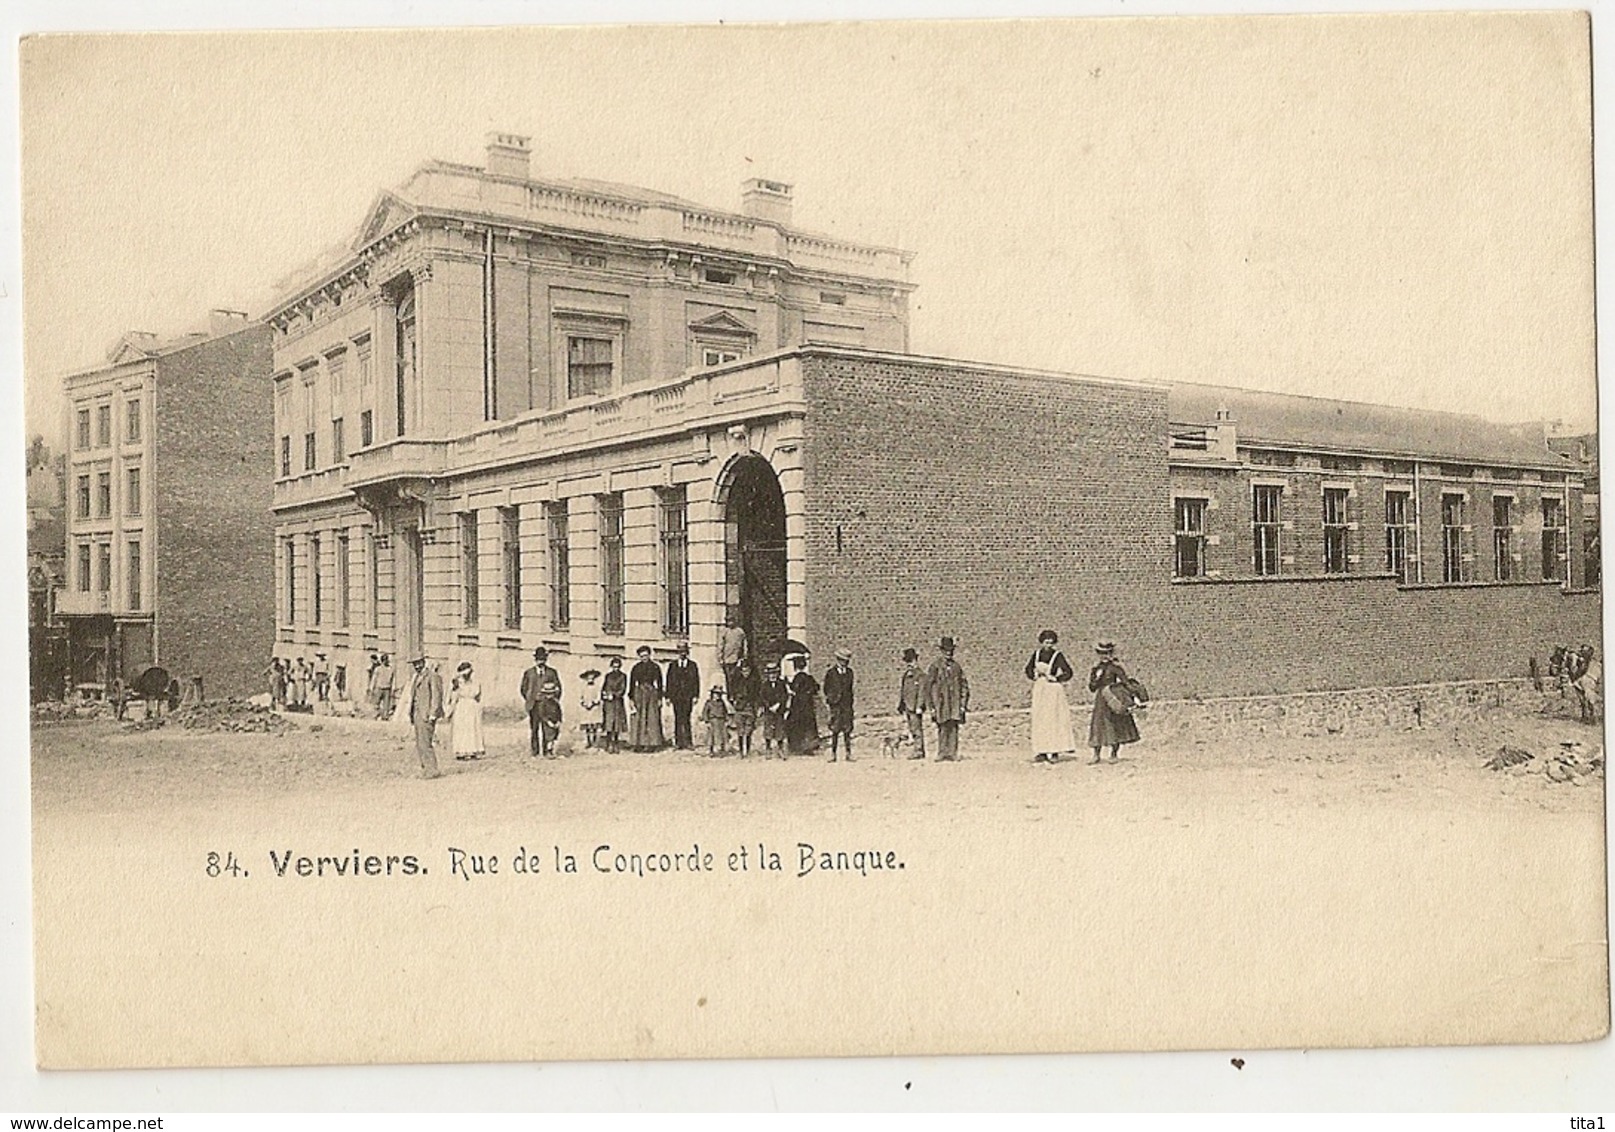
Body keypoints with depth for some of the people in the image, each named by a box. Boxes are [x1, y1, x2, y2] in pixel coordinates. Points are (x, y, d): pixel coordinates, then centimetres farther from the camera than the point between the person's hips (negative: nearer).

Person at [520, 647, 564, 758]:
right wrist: (528, 701, 7)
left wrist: (554, 700, 3)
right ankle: (534, 752, 8)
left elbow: (558, 687, 11)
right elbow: (524, 689, 13)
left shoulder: (552, 673, 9)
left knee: (549, 728, -6)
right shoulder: (528, 673, 9)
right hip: (534, 704, 0)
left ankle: (548, 751, -1)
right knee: (533, 728, 2)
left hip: (548, 704, 0)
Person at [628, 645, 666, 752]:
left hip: (652, 694, -1)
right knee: (638, 719, -2)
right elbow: (632, 684, 7)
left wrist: (659, 698, 0)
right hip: (639, 694, 1)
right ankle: (638, 744, -1)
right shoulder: (636, 668, 8)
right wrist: (631, 698, 0)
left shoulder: (655, 667, 6)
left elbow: (659, 683, 6)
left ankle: (652, 744, -4)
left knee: (652, 719, -5)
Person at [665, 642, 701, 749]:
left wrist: (696, 696, -1)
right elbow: (669, 681, 10)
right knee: (678, 718, -1)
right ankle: (679, 742, 3)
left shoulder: (692, 665, 9)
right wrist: (668, 696, 4)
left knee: (686, 718, -7)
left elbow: (696, 681, 7)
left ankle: (688, 742, -6)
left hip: (688, 696, -1)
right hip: (676, 695, 1)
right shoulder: (672, 664, 11)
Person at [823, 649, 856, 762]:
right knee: (834, 729, -5)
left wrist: (850, 701, 12)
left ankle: (849, 753, 4)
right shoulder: (830, 672, 1)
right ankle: (832, 754, -1)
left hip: (847, 705, 3)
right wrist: (827, 701, 1)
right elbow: (826, 688, 6)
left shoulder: (849, 672, 11)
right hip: (835, 704, -3)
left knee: (848, 729, 0)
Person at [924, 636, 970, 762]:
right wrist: (931, 706, -5)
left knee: (954, 729, -1)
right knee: (943, 730, -5)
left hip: (955, 704, 3)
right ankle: (942, 755, 1)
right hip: (941, 703, -3)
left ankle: (952, 755, 0)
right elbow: (928, 687, -1)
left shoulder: (956, 666, 12)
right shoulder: (935, 666, 0)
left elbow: (964, 685, 15)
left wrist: (963, 703, 7)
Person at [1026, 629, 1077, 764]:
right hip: (1039, 690, 5)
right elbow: (1029, 668, 21)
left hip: (1054, 690, -5)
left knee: (1054, 720, -6)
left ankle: (1055, 752, -3)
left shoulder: (1058, 656, -7)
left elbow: (1068, 672, -8)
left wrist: (1056, 679, -12)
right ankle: (1042, 752, 6)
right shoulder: (1036, 654, 7)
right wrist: (1034, 676, 4)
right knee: (1039, 721, 3)